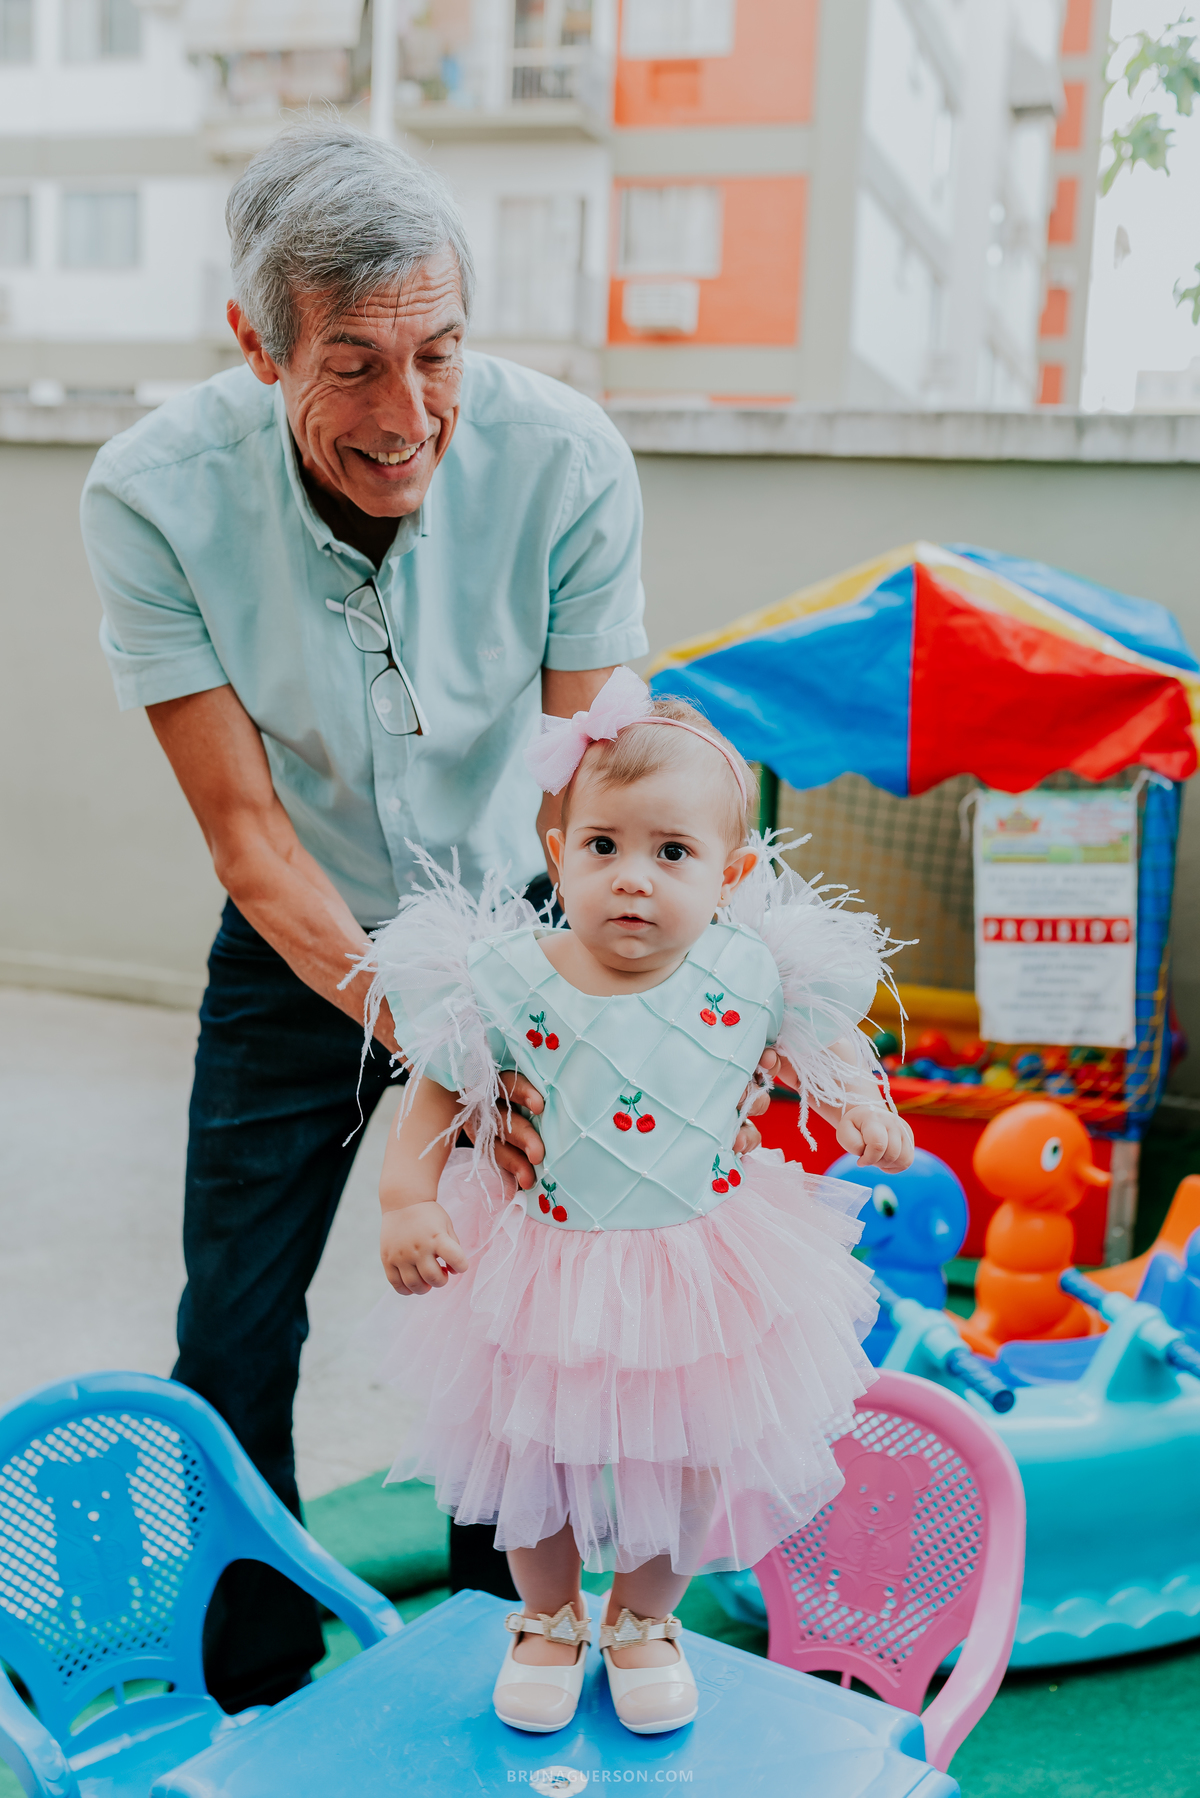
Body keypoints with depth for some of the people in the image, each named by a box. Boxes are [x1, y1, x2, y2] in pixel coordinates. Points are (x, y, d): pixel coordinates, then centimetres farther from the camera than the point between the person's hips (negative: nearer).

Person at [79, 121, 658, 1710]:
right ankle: (255, 1689, 31)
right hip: (300, 943, 0)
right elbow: (245, 820, -22)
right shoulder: (154, 495, -25)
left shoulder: (566, 460, -24)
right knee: (233, 1338, 4)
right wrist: (420, 1029, -34)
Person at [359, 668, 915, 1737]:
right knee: (535, 1464, 16)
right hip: (547, 1279, 0)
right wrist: (406, 1199, -15)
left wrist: (863, 1105, -11)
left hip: (704, 1275, 1)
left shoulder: (751, 971, -15)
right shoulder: (504, 982, -18)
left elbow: (822, 1039, 6)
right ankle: (549, 1619, 47)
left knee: (687, 1469, 16)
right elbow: (439, 1095, -4)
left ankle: (645, 1618, 48)